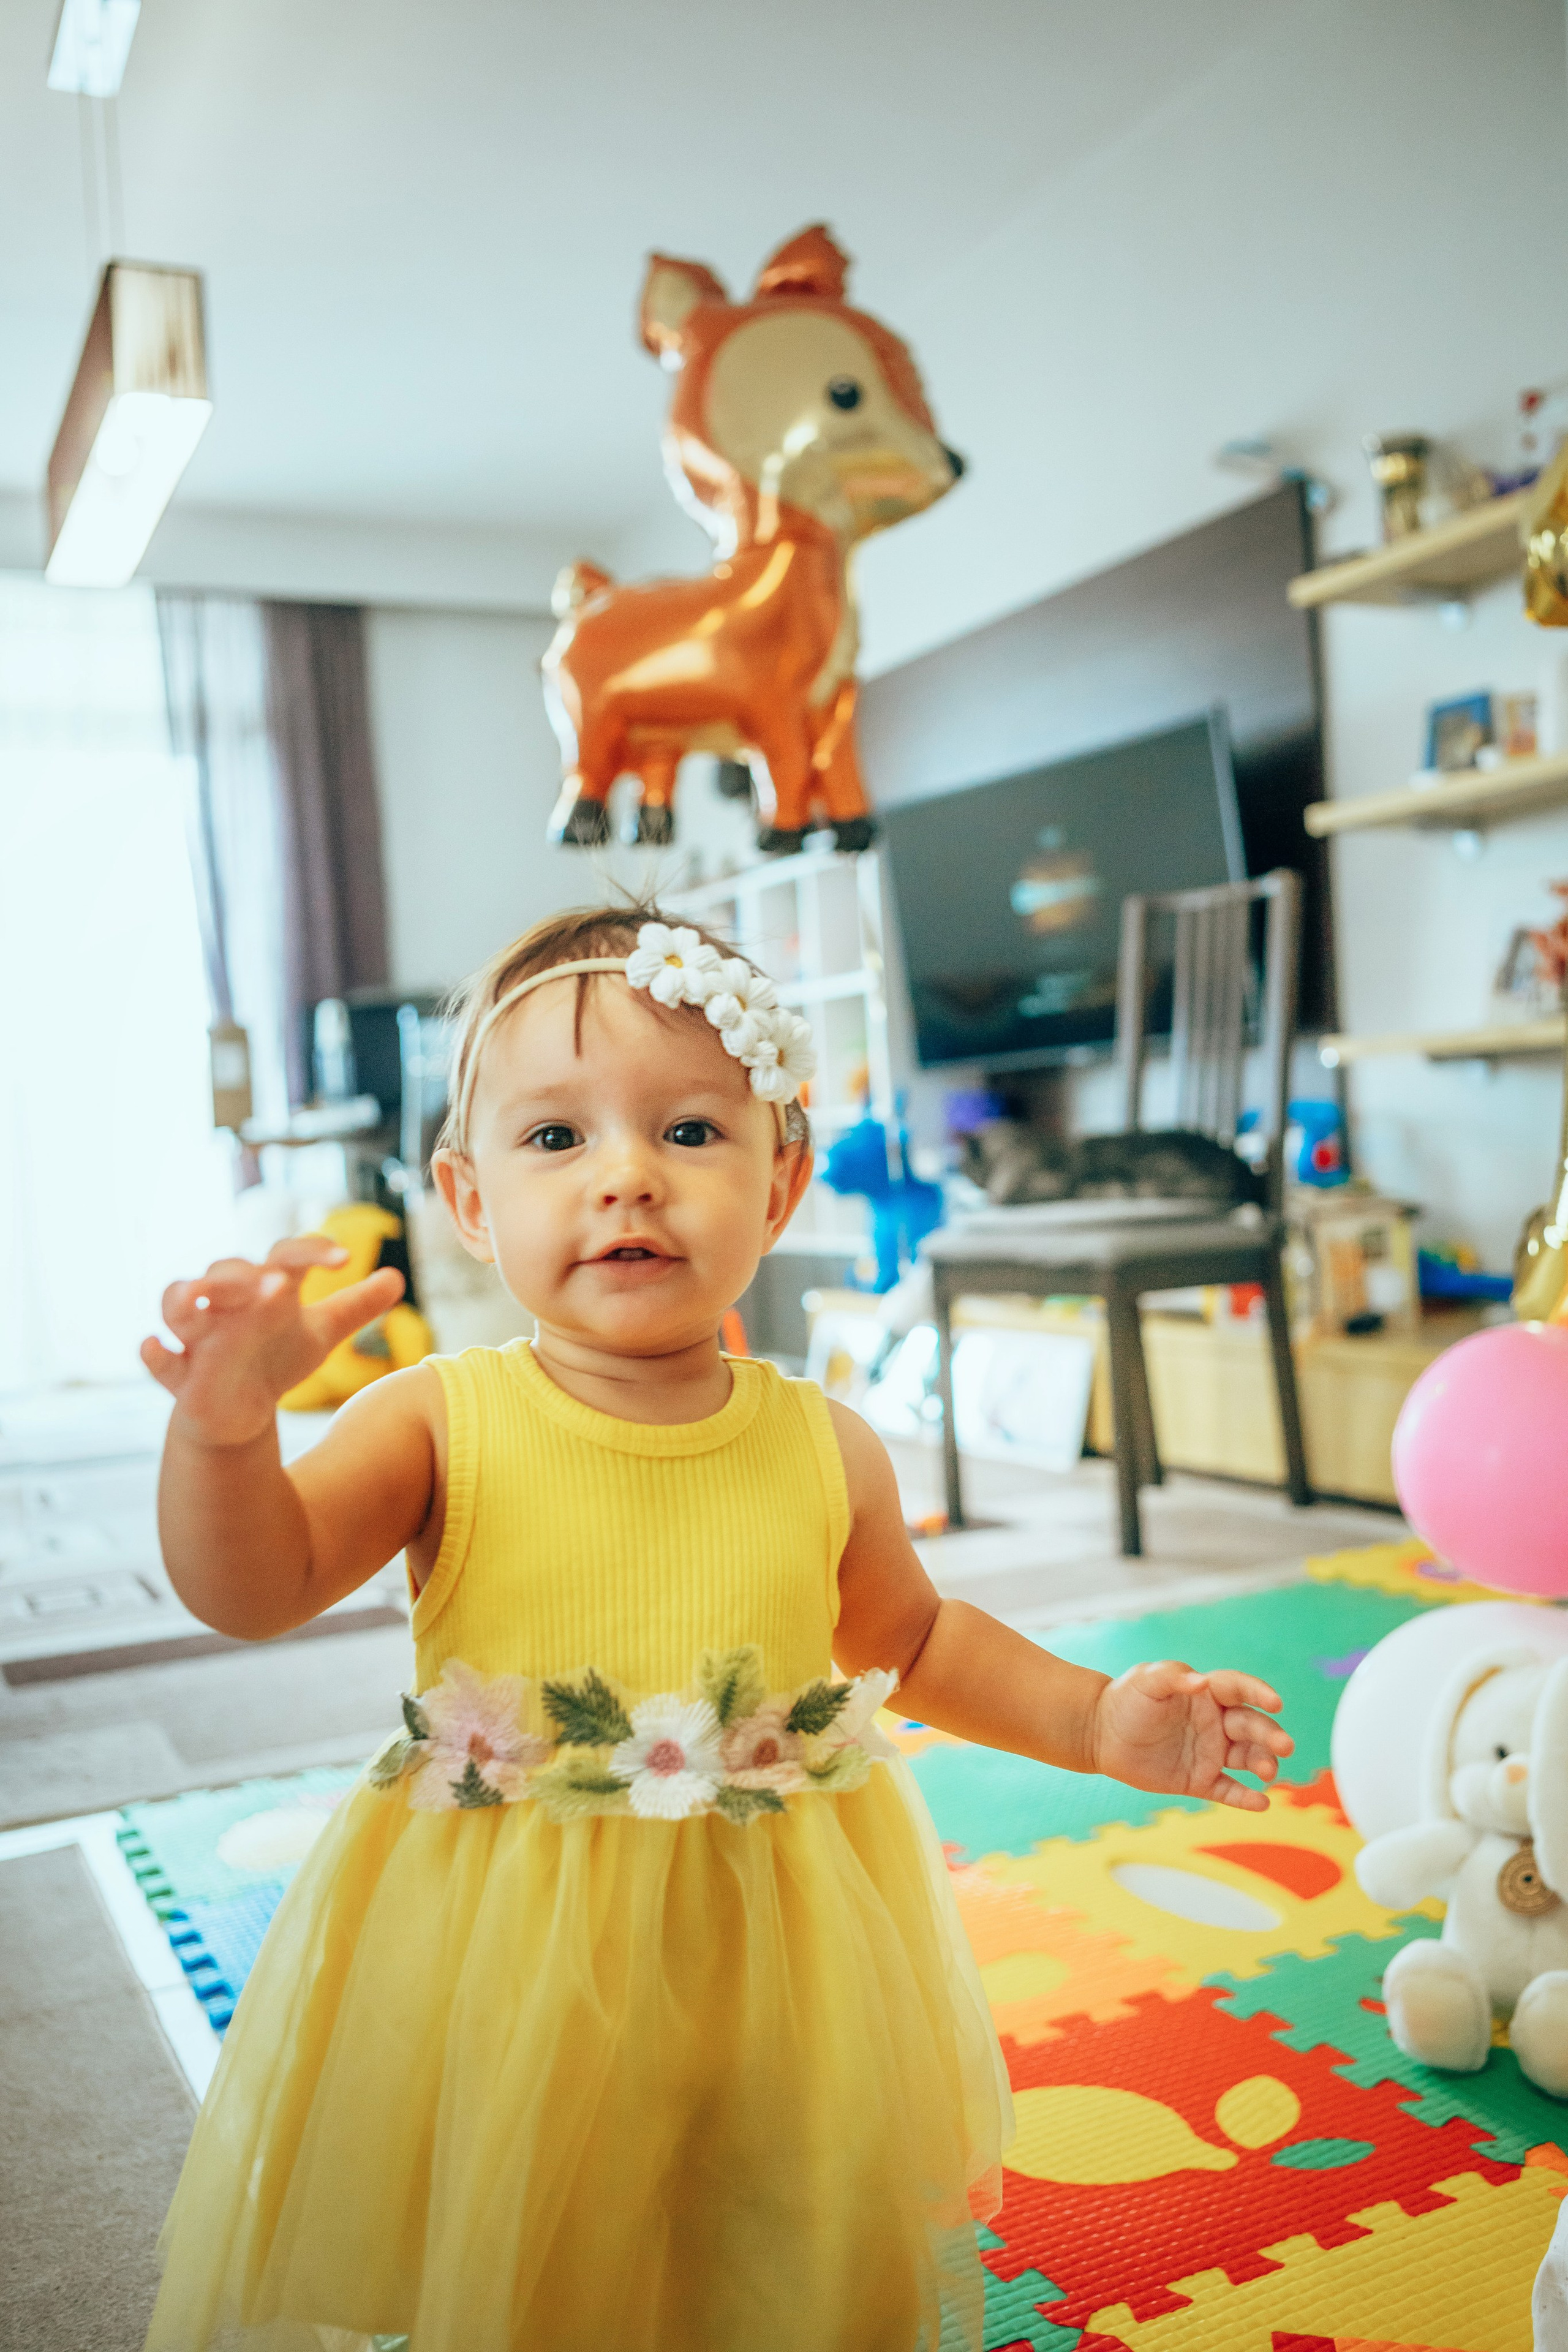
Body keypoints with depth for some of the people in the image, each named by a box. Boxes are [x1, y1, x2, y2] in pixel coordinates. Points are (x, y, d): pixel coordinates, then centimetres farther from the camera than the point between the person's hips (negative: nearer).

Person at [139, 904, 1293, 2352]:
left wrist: (1099, 1721, 0)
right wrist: (225, 1428, -32)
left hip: (767, 1960, 2)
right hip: (497, 1966, -1)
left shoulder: (825, 1450, -6)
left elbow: (913, 1641, 10)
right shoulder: (441, 1423, -12)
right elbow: (251, 1592, -14)